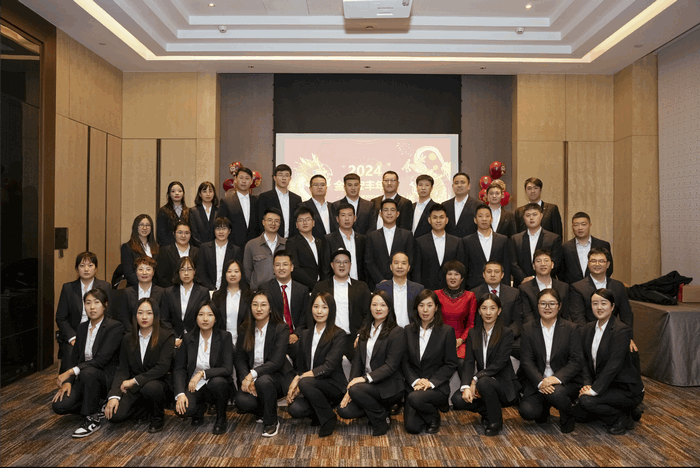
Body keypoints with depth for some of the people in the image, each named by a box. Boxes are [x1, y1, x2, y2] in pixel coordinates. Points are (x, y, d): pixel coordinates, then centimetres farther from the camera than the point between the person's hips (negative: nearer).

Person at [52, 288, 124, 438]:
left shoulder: (115, 327, -14)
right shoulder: (82, 328, 9)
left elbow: (101, 360, -22)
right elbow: (75, 357, 9)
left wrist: (71, 372, -25)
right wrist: (68, 382, -6)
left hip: (107, 379, -6)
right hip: (85, 379, 6)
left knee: (88, 372, -37)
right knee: (59, 405, -16)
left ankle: (92, 419, -17)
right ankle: (97, 407, 9)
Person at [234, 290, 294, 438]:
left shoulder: (281, 329, -9)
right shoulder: (245, 330, 4)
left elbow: (277, 362, -17)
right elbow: (239, 358, 2)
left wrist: (253, 374, -26)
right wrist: (246, 378, -17)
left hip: (276, 375, -3)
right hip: (250, 377, 3)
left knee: (263, 381, -37)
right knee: (242, 401, -26)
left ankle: (271, 422, -9)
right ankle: (264, 411, 11)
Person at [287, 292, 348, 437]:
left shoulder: (338, 334, -6)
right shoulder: (305, 334, 11)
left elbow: (329, 366, -15)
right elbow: (300, 366, 10)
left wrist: (300, 378, -22)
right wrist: (293, 387, -8)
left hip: (333, 385, -4)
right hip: (311, 385, 5)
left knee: (305, 382, -32)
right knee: (294, 409, -24)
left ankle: (329, 418, -9)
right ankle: (319, 414, 10)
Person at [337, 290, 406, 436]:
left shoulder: (397, 332, -7)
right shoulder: (365, 331, 13)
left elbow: (391, 366, -14)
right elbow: (357, 360, 8)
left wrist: (366, 378, -23)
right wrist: (351, 385, -5)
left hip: (389, 386, -6)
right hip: (367, 384, 6)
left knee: (356, 390, -31)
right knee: (344, 410, -15)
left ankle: (381, 421, -5)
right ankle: (378, 409, 12)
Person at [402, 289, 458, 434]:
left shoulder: (447, 331, -2)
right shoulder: (408, 331, 7)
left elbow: (451, 365, -4)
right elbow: (404, 362, 5)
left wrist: (431, 382, -15)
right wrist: (415, 381, -11)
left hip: (437, 387, -3)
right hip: (413, 386, 3)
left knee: (415, 398, -33)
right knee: (412, 427, -13)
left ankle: (434, 417, 1)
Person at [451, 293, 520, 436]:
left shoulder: (506, 333, -6)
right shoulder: (473, 333, 7)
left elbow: (499, 364, -15)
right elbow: (468, 362, -3)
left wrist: (476, 379, -23)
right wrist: (466, 386, -20)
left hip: (503, 383, -4)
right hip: (480, 382, 4)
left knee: (483, 382, -36)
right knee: (458, 399, -22)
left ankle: (495, 421, -9)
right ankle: (487, 412, 9)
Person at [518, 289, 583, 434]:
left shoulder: (571, 329, 2)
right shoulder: (528, 329, 5)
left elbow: (577, 361, -5)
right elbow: (526, 361, -2)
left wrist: (557, 378, -21)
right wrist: (540, 382, -20)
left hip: (565, 381, -1)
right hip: (536, 382, 1)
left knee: (555, 393, -35)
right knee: (527, 412, -23)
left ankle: (568, 417, 1)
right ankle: (544, 408, 15)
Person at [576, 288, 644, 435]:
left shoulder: (622, 330, -19)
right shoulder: (588, 328, 4)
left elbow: (614, 364, -25)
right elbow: (586, 360, 6)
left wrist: (594, 390, -26)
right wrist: (587, 384, -9)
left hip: (625, 388, -8)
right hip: (602, 384, 8)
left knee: (586, 400, -26)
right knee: (578, 413, -3)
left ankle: (622, 417, -1)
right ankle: (618, 411, 15)